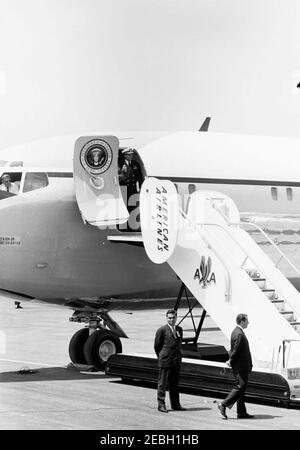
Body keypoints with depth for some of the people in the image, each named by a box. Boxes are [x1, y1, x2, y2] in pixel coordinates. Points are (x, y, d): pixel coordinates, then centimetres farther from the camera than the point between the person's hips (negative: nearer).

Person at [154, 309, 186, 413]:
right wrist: (162, 357, 5)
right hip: (165, 361, -6)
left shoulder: (179, 329, 12)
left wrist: (179, 357, 14)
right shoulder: (162, 330, -7)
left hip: (176, 361, 6)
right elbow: (157, 346, -2)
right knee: (162, 384, -2)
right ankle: (161, 405, 1)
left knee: (174, 384, 12)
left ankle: (175, 404, 18)